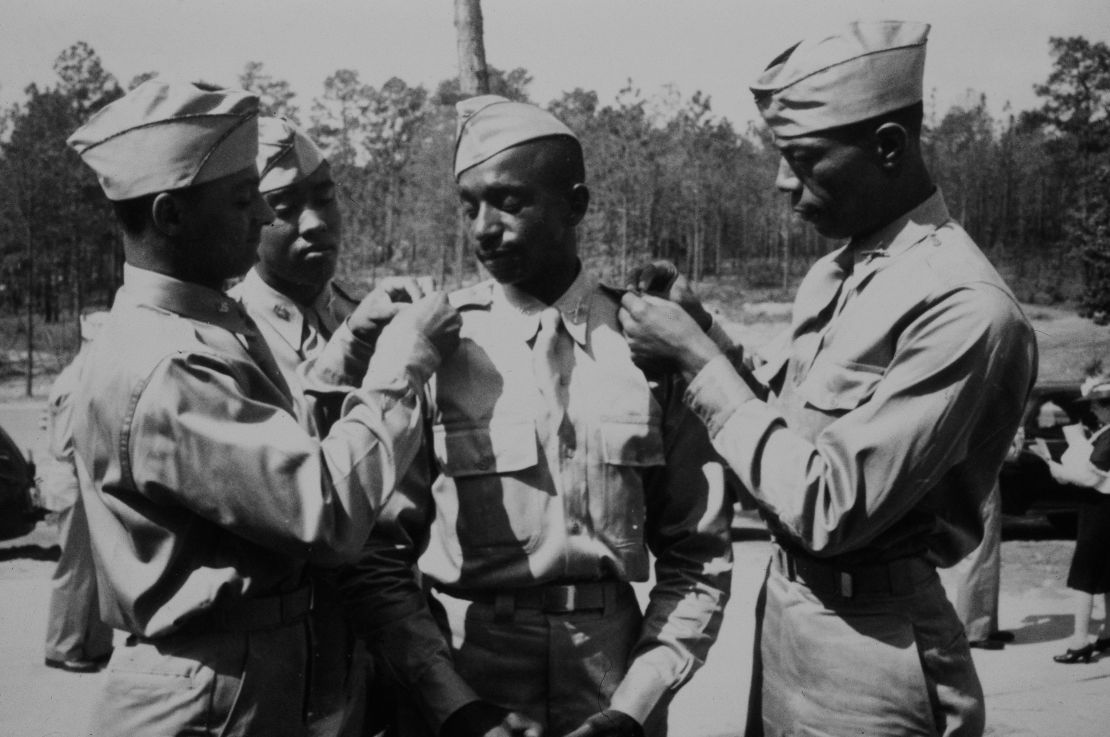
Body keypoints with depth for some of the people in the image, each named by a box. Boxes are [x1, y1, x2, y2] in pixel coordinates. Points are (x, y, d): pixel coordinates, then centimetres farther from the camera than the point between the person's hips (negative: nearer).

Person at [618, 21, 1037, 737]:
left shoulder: (965, 308, -22)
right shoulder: (832, 274, 4)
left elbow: (827, 507, -24)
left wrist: (696, 354, -18)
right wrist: (697, 335, -6)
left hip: (870, 640, -7)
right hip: (784, 603, 8)